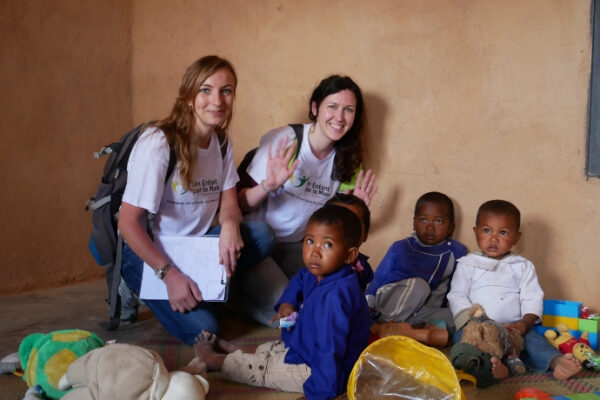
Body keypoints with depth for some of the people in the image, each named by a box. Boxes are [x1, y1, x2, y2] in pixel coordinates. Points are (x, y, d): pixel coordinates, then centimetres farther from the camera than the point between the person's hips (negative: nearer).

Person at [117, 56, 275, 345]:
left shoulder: (222, 143, 2)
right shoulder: (158, 143, -20)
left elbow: (228, 203, 3)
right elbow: (128, 221, -21)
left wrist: (230, 225, -23)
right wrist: (170, 275, -26)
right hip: (147, 253, -6)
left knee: (262, 236, -19)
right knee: (201, 328, -23)